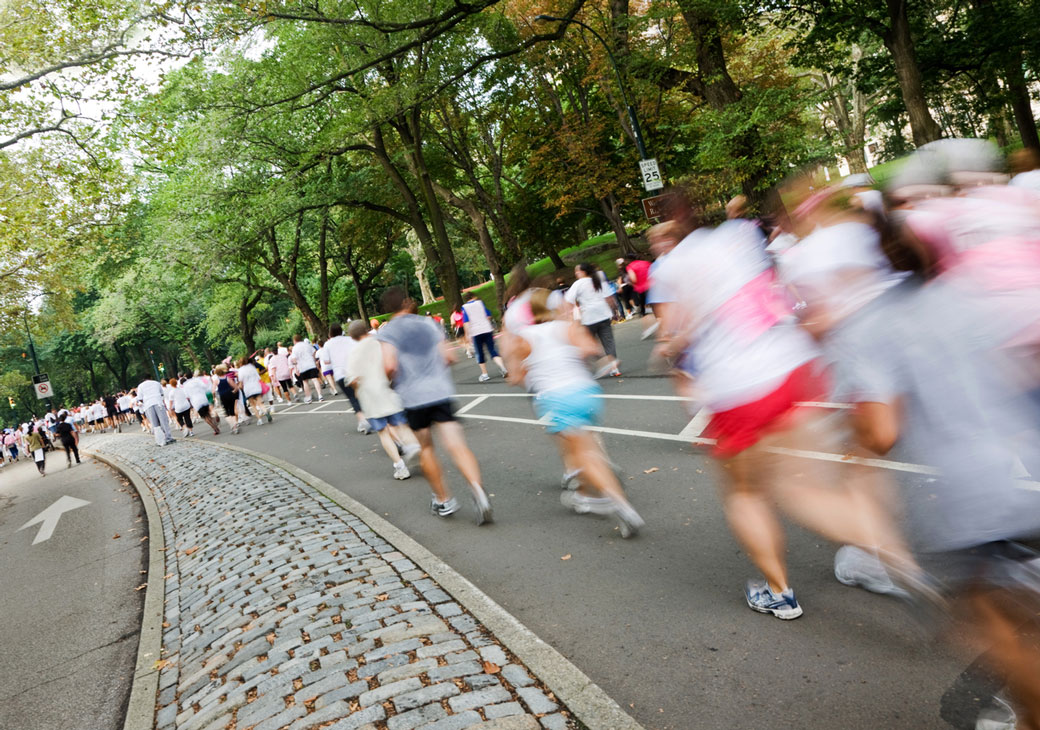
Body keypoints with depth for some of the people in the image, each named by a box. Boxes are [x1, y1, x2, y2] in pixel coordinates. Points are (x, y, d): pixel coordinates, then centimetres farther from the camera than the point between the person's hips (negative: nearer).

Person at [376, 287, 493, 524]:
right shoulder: (428, 324, 11)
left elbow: (389, 366, -14)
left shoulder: (387, 330, -1)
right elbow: (447, 357, 9)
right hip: (440, 390, 2)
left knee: (426, 448, 15)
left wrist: (391, 379, 7)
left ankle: (443, 500, 23)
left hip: (412, 396, -2)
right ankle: (477, 488, -26)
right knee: (456, 445, -5)